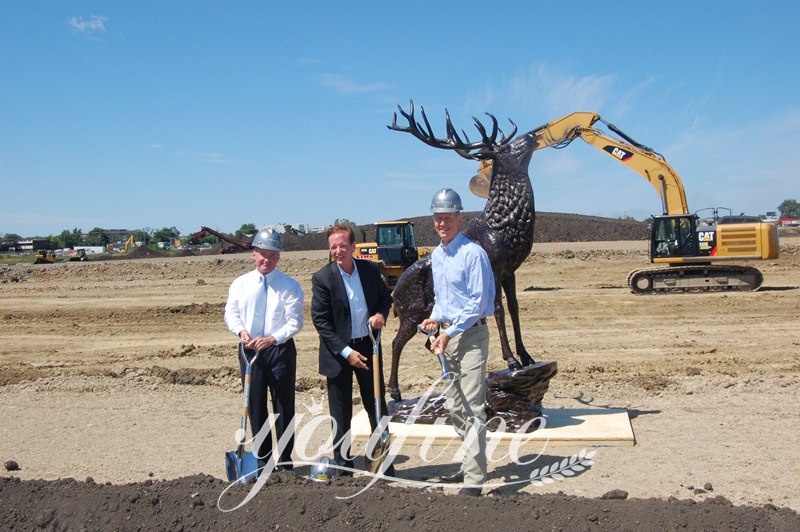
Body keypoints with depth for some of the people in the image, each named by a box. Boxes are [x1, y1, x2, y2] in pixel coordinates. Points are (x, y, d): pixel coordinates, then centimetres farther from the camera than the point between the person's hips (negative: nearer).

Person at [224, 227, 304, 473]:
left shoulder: (289, 285, -5)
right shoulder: (240, 283, 6)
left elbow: (295, 322, -9)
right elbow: (231, 313, 6)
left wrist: (272, 339, -23)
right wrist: (242, 331, -15)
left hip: (280, 349, -3)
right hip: (249, 350, 3)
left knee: (284, 406, 4)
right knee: (255, 406, 10)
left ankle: (284, 460, 16)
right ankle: (262, 459, 24)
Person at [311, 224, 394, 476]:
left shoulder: (370, 270, -1)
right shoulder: (322, 278, -12)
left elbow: (385, 297, 15)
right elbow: (320, 320, -12)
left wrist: (381, 313, -9)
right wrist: (346, 352, -17)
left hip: (368, 347, 4)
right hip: (338, 353, -3)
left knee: (378, 408, 12)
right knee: (340, 416, 6)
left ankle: (385, 465, 26)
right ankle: (344, 470, 18)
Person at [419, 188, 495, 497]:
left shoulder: (473, 253, -13)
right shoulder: (436, 255, 13)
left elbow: (478, 303, -16)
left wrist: (450, 332, -18)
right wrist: (435, 318, 4)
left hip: (470, 335, -9)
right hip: (446, 335, 9)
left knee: (472, 408, -9)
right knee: (455, 407, 14)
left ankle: (474, 480, -6)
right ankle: (471, 463, 27)